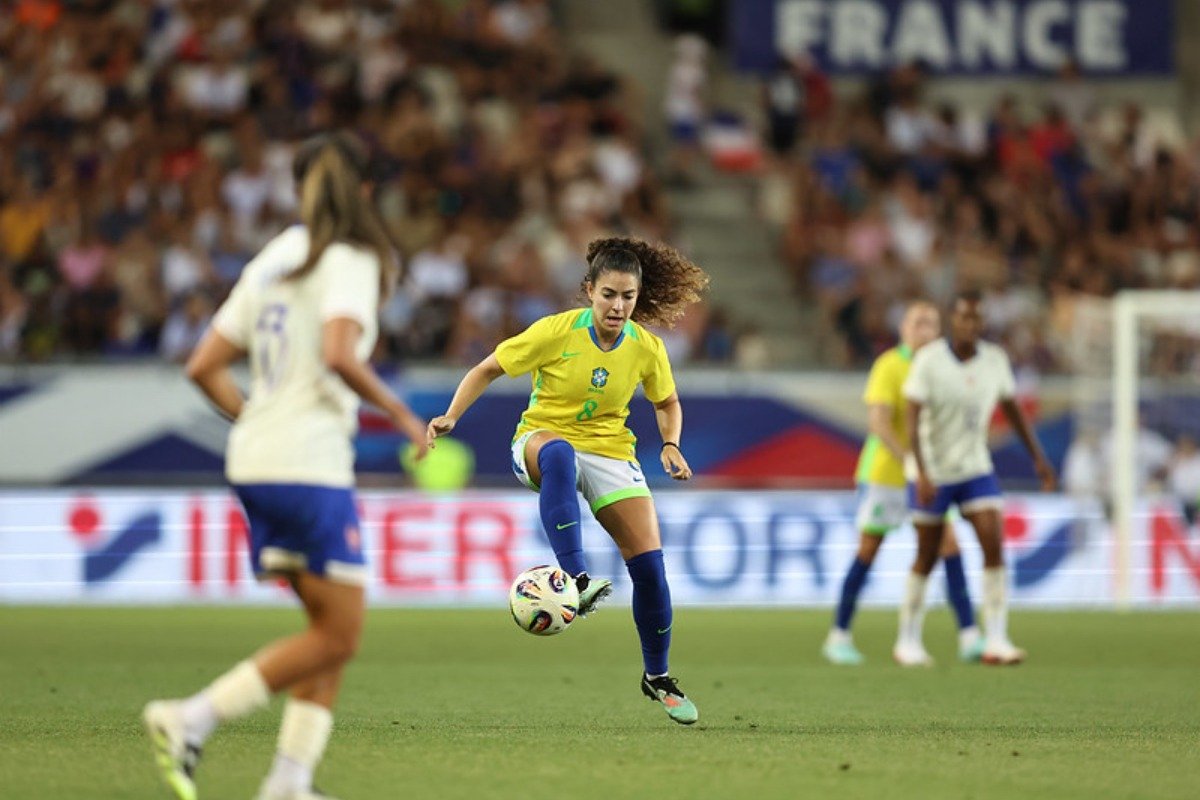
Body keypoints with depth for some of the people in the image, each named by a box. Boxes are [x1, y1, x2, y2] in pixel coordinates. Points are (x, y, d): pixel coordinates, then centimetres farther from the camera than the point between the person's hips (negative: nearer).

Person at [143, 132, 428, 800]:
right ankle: (192, 720, -13)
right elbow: (339, 354, -24)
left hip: (256, 464, 8)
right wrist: (400, 412, -12)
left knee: (332, 630, 12)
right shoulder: (351, 261, -6)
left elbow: (205, 366, 14)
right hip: (310, 464, -8)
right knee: (338, 637, -4)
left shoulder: (272, 262, 16)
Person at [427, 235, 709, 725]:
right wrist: (451, 417, -18)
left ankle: (657, 676, 12)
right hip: (542, 438, -3)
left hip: (610, 452, 3)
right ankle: (574, 580, -52)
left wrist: (671, 445, -4)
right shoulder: (556, 332, -15)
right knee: (560, 455, -43)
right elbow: (488, 369, -6)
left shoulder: (647, 347, -4)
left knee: (649, 563, -11)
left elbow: (667, 402, 15)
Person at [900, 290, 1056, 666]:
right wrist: (922, 474, -29)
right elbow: (912, 419, -20)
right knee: (927, 558, 5)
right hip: (933, 473, -3)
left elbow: (1013, 409, 11)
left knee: (994, 545, -13)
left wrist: (1039, 458, 9)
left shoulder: (995, 360, -3)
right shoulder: (928, 360, -16)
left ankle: (996, 642, -15)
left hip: (976, 469, 3)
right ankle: (908, 641, 23)